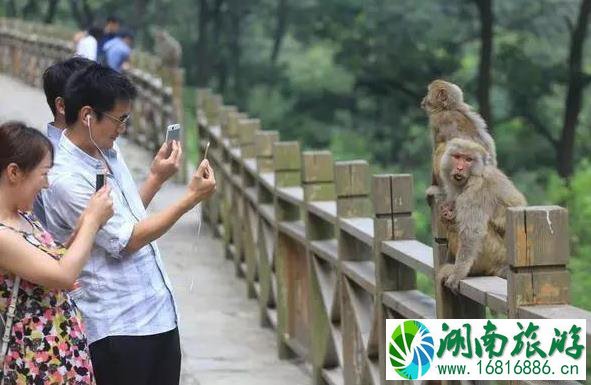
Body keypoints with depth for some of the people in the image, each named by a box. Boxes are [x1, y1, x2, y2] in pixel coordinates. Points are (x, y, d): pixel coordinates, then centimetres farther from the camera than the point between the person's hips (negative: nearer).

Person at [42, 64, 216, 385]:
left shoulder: (109, 153, 8)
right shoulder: (66, 178, -19)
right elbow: (126, 241, -18)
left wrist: (157, 177, 10)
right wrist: (191, 197, -16)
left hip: (160, 311, 8)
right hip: (117, 328, -8)